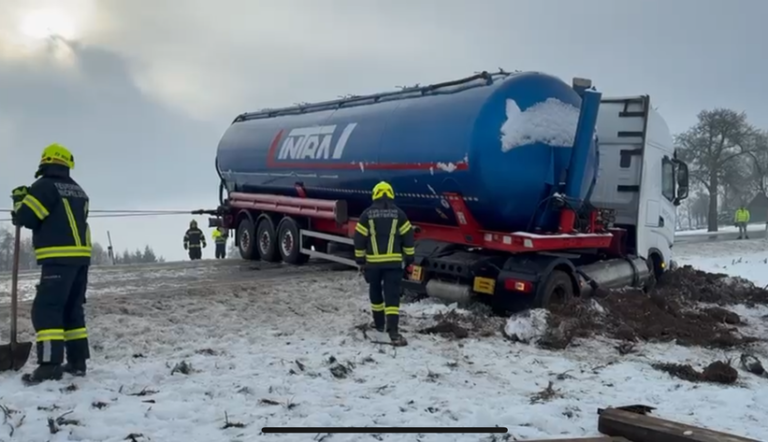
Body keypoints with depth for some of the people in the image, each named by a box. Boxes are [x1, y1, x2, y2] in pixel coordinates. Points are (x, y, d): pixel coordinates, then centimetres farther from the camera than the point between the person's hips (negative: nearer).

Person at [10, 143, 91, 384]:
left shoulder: (45, 186, -9)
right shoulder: (78, 191, 15)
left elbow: (25, 218, -9)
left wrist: (20, 200, 12)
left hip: (60, 258, -8)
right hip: (80, 256, 8)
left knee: (46, 309, -10)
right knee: (72, 309, 14)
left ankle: (50, 365, -18)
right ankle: (77, 361, 13)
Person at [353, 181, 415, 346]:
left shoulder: (367, 214, 0)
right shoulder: (398, 213, 1)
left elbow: (359, 238, 1)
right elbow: (408, 236, 2)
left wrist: (360, 259, 11)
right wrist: (409, 257, 12)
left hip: (373, 261, 1)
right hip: (393, 261, -1)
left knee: (375, 292, 21)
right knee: (392, 295, -5)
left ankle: (379, 323, 32)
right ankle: (393, 331, -16)